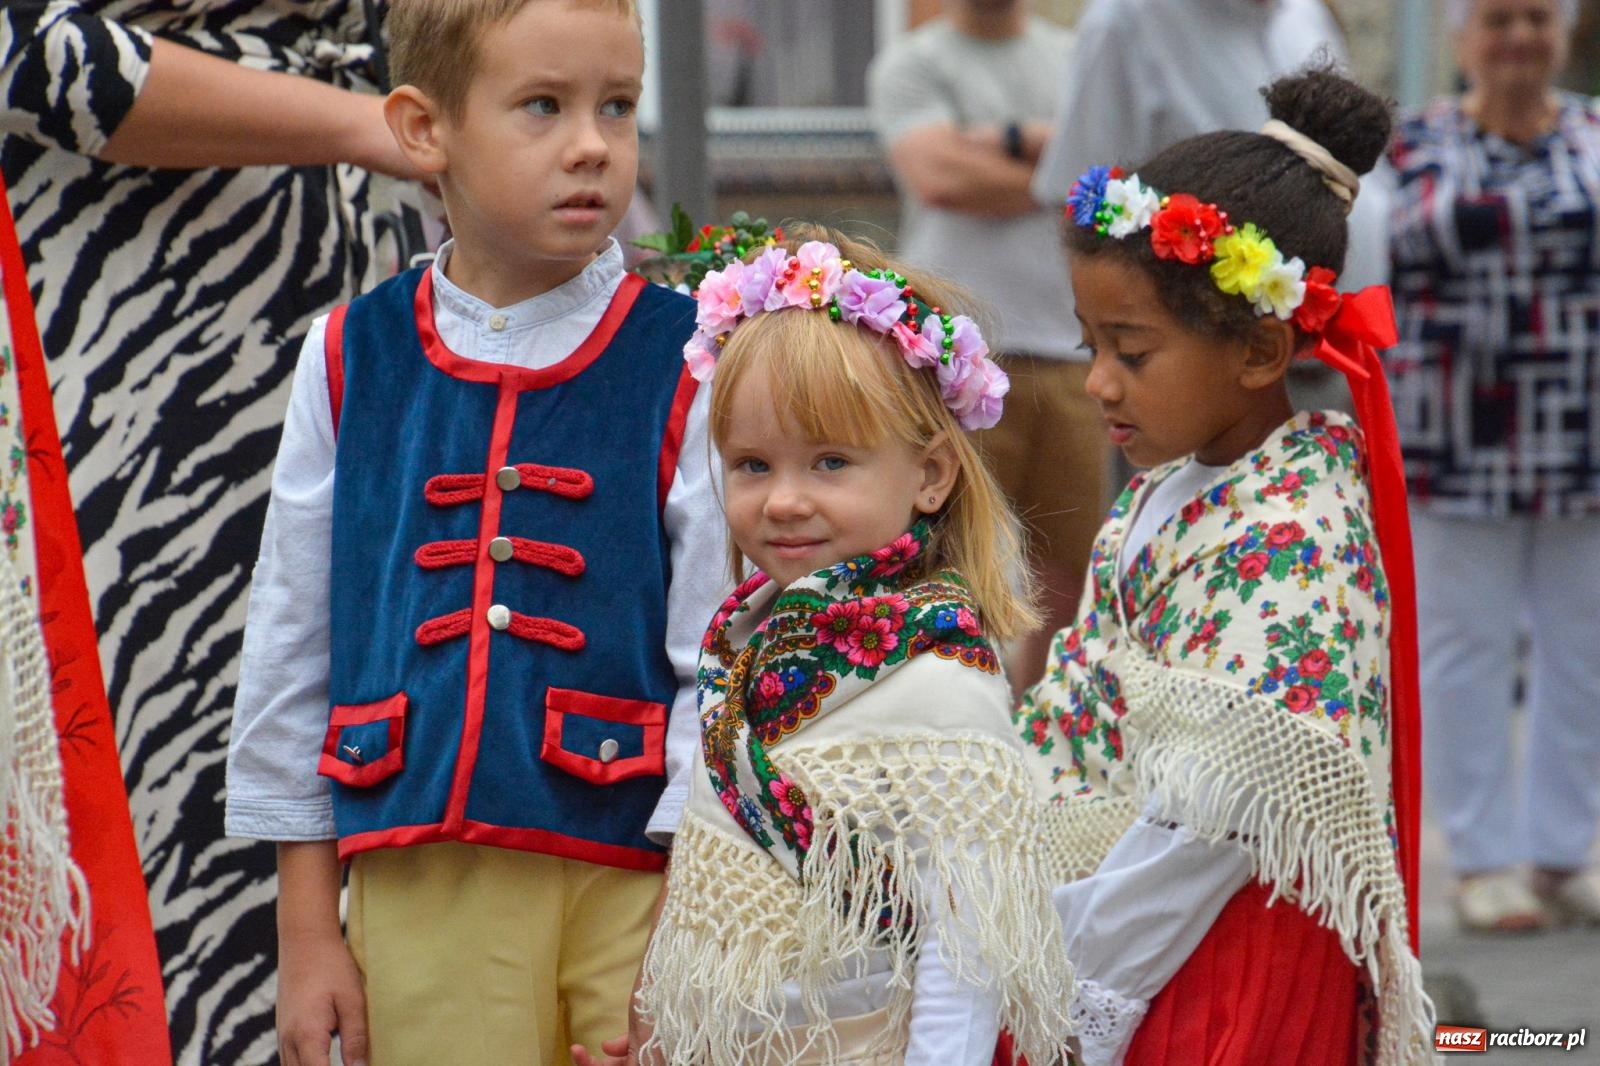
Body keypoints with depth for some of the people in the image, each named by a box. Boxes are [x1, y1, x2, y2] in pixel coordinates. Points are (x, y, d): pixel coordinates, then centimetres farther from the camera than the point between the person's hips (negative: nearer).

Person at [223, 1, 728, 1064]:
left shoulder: (688, 368, -2)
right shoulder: (351, 363, 5)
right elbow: (291, 652, 10)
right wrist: (306, 931, 9)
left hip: (635, 887, -2)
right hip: (420, 888, 2)